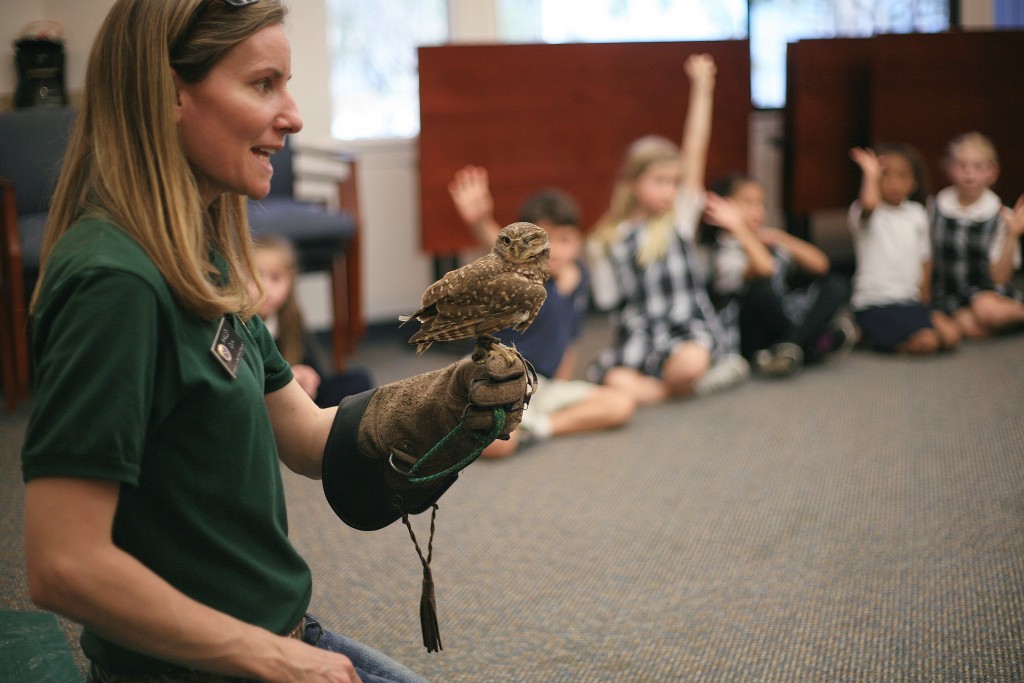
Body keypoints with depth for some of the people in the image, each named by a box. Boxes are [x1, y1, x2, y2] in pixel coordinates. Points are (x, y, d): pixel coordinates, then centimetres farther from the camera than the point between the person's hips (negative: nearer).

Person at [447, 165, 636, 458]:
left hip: (546, 385, 8)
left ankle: (542, 425, -6)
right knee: (496, 444, -34)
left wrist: (561, 391, 16)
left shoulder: (579, 277, 3)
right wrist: (479, 223, -62)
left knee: (622, 405, -2)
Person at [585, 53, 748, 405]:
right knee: (618, 383, -31)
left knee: (690, 362, -36)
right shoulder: (607, 241, 6)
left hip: (689, 327, 0)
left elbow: (695, 151, -2)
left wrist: (701, 89, -4)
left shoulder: (680, 215, 5)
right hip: (638, 335, 1)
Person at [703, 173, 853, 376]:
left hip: (784, 325, 8)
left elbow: (820, 264, 0)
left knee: (837, 285, -6)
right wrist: (737, 226, -29)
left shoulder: (770, 238, 9)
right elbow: (764, 268, -35)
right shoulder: (726, 252, -12)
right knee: (764, 286, -36)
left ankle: (788, 345, -22)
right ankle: (813, 342, -16)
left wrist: (780, 238, -6)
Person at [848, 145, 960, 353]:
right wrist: (871, 176, -20)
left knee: (950, 336, -13)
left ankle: (883, 334, 3)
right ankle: (872, 336, -1)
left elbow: (924, 258, 20)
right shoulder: (863, 213, -7)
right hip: (875, 304, -7)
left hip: (909, 300, 7)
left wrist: (923, 296, 13)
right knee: (926, 342, -24)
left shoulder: (917, 213, 13)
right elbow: (868, 204, -34)